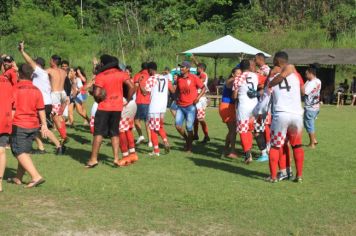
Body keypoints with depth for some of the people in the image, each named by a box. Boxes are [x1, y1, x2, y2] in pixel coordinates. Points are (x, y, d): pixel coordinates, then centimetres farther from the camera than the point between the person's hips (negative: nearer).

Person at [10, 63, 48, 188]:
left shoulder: (15, 88, -9)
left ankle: (36, 176, -18)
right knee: (25, 152, 16)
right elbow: (41, 110, 4)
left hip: (19, 125, -6)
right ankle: (18, 178, 24)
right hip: (33, 126, 6)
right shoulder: (36, 90, 4)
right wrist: (44, 125, 9)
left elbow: (12, 109, -10)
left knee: (20, 153, -5)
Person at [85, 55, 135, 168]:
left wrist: (98, 99, 4)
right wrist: (128, 101, 4)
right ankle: (116, 158, 8)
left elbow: (96, 93, -17)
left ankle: (93, 159, 0)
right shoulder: (121, 73, 3)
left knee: (98, 132, 1)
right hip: (117, 107, 4)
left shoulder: (100, 76, -8)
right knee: (114, 133, 13)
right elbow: (131, 87, -5)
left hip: (104, 107, -4)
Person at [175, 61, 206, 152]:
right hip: (180, 106, 5)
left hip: (190, 106, -5)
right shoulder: (179, 78, 6)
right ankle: (187, 140, 26)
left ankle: (189, 146, 17)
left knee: (189, 127, -2)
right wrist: (177, 97, 8)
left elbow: (203, 88, -2)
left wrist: (198, 97, -12)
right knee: (178, 126, -1)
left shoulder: (194, 78, -8)